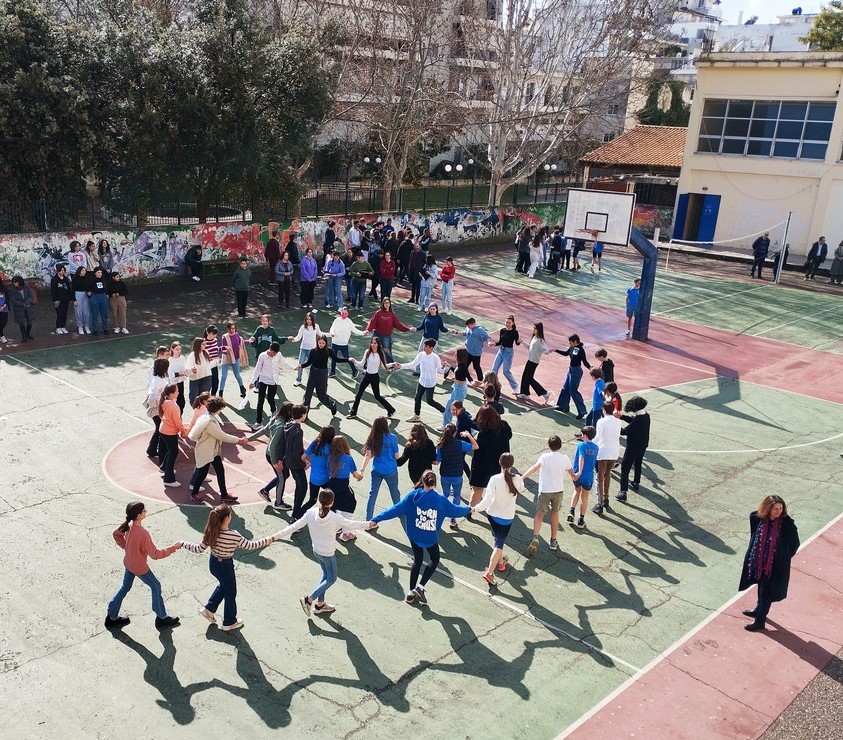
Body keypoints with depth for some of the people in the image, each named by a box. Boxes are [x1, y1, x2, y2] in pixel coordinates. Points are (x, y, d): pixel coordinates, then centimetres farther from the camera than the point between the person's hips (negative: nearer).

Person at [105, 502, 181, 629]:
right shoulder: (143, 534, -37)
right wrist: (173, 548, -23)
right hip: (139, 567, -7)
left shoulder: (129, 525, -13)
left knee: (125, 587, 24)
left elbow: (116, 534, 8)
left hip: (128, 562, 7)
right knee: (156, 587, 13)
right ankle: (162, 618, 27)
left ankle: (112, 617, 36)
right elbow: (155, 554, -28)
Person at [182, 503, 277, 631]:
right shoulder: (233, 535, -30)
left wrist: (184, 544, 7)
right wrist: (266, 541, -4)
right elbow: (250, 545, -18)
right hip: (225, 566, -6)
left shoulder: (211, 532, -15)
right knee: (230, 593, 18)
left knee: (223, 585, 34)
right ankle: (230, 622, 35)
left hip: (213, 563, 6)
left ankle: (209, 609, 37)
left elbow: (199, 549, -7)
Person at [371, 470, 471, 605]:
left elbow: (396, 509, -16)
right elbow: (455, 510, 5)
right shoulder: (440, 500, -11)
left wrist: (376, 519, -15)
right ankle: (420, 586, 8)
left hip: (414, 536, 2)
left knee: (418, 560, 22)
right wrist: (469, 509, 25)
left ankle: (411, 593, 23)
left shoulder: (413, 496, -13)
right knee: (434, 559, 23)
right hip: (430, 538, -2)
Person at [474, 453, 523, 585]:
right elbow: (520, 489, 11)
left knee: (497, 538, 26)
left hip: (492, 514, 1)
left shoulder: (494, 479, -19)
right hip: (507, 517, -1)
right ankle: (489, 572, -10)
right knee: (499, 544, 2)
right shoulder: (517, 479, -13)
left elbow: (487, 499, -24)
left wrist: (476, 508, -12)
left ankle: (500, 562, 43)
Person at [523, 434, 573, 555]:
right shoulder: (565, 458, -3)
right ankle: (553, 541, 26)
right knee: (555, 513, 19)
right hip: (559, 490, 3)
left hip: (544, 490, -3)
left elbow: (535, 468, -30)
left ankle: (535, 537, -18)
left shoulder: (545, 456, -13)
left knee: (539, 514, 4)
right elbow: (570, 472, 15)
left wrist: (522, 477, -37)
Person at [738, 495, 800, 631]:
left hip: (776, 565, -4)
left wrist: (784, 558, -3)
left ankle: (760, 621, 19)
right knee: (761, 586, 24)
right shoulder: (757, 518, -13)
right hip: (759, 560, 4)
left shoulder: (787, 524, -22)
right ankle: (759, 610, 47)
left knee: (766, 591, 5)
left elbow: (795, 544, -7)